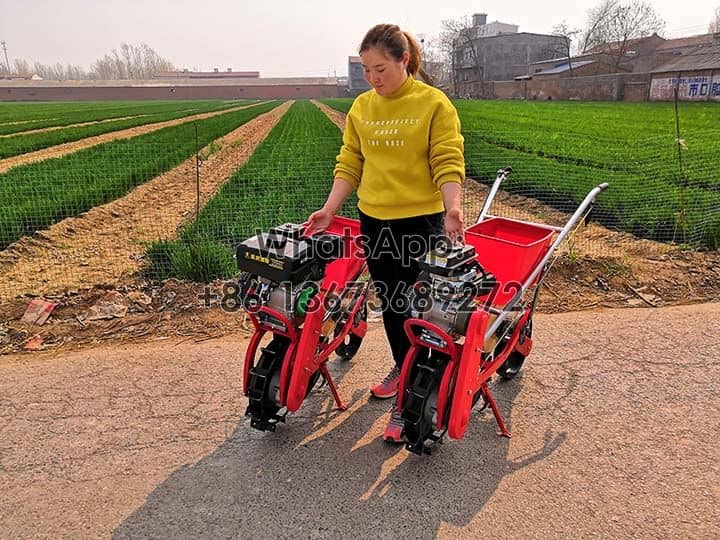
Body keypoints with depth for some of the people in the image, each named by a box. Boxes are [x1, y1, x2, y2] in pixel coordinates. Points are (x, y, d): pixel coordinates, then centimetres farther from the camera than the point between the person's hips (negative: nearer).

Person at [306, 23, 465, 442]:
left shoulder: (434, 104, -6)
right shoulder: (361, 107, 8)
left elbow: (448, 162, -10)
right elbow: (350, 164, 9)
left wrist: (452, 208, -25)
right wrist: (330, 209, 1)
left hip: (420, 220, -5)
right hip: (374, 220, 5)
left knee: (417, 305, -3)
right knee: (389, 301, 16)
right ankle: (403, 368, 38)